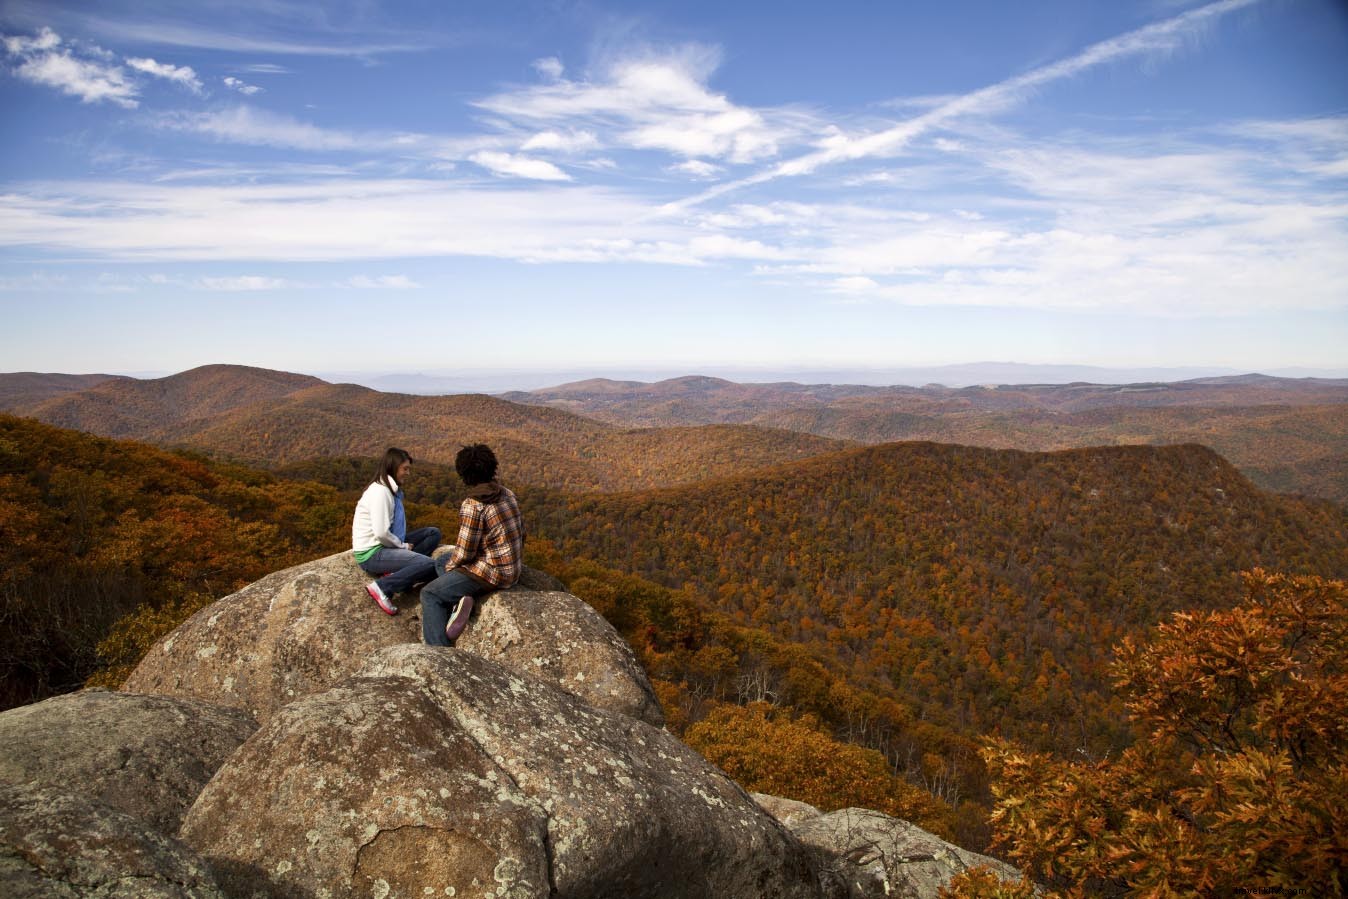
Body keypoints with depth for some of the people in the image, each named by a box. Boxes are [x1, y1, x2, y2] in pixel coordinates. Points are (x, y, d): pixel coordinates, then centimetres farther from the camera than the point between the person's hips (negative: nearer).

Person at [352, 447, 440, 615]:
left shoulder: (393, 489, 10)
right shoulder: (380, 491, -18)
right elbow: (381, 533, -24)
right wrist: (404, 546, -10)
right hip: (371, 553, -10)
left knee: (434, 533, 5)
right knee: (428, 564, -23)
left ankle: (396, 572, -8)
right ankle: (381, 587, -17)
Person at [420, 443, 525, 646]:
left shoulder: (472, 505, -21)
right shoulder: (507, 495, 3)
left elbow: (464, 552, -19)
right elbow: (520, 532, 11)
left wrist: (450, 566, 3)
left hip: (491, 574, -8)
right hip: (512, 568, 8)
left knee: (430, 594, 5)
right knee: (441, 563, 22)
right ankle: (459, 600, 1)